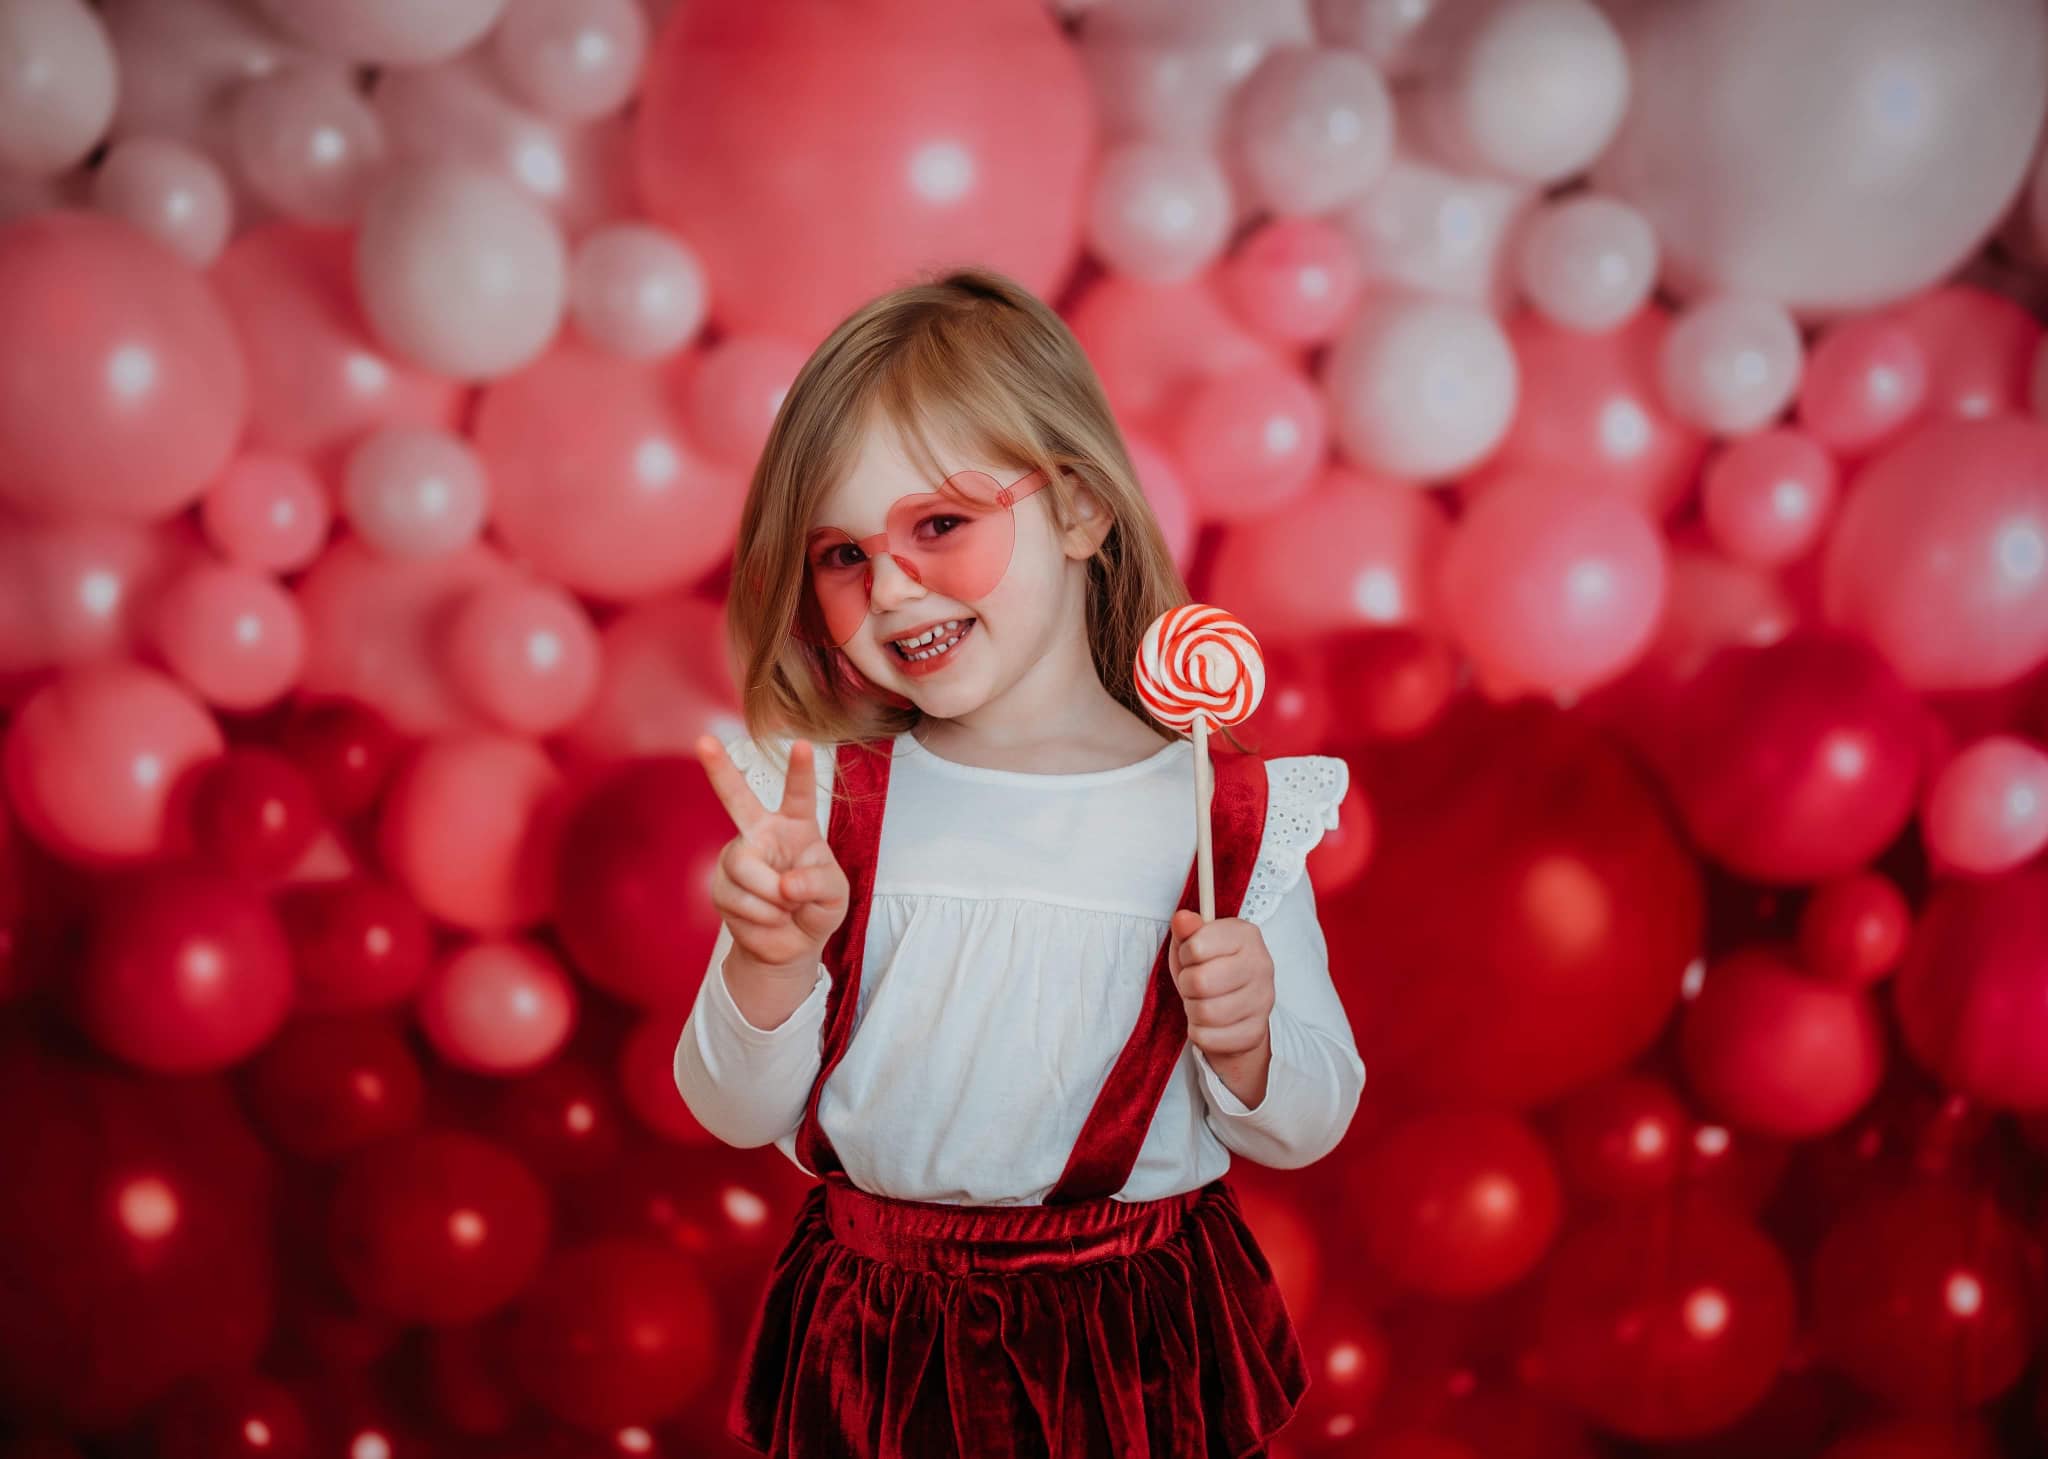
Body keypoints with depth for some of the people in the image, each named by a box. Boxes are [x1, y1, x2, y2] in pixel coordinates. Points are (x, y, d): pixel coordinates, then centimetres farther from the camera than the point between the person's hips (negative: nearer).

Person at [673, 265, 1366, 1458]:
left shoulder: (1225, 818, -10)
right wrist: (774, 963, -22)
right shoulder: (824, 802, -7)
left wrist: (1243, 1047, -22)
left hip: (1134, 1348, -1)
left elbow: (1307, 1128, -1)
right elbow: (737, 1116, -4)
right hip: (874, 1350, 1)